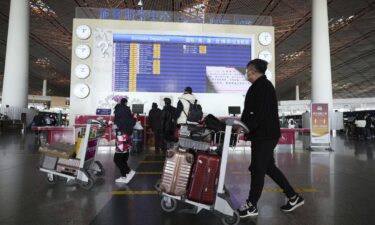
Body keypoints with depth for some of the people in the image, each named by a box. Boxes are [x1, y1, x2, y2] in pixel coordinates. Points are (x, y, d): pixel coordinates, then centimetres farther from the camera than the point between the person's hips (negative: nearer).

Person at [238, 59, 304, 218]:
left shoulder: (263, 85, -13)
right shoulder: (261, 85, 18)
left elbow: (261, 112, -23)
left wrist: (246, 127, -24)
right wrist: (242, 124, 17)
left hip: (264, 134, -10)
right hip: (264, 133, 10)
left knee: (257, 169, -2)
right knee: (268, 167, 15)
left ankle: (251, 206, 11)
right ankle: (293, 197, 25)